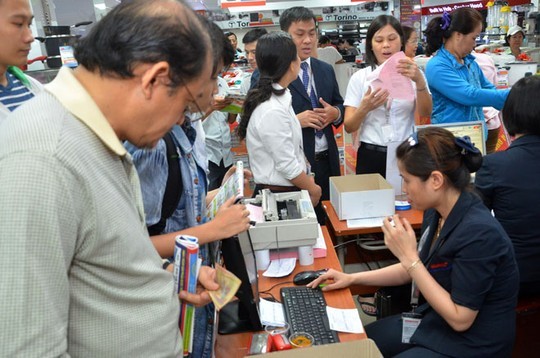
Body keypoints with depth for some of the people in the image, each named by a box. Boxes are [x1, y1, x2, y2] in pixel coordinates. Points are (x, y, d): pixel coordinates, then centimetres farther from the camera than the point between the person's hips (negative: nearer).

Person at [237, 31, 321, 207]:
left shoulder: (279, 99, 3)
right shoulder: (273, 111, -24)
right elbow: (287, 166, -21)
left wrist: (306, 179, 5)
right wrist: (313, 190, -7)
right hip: (279, 195, -8)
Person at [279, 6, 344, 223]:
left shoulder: (326, 70, 10)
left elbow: (340, 106, 17)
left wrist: (335, 113, -5)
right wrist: (295, 120, -23)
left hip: (327, 160, 6)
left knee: (327, 220, 17)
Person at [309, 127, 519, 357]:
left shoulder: (478, 232, -30)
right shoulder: (436, 212, -5)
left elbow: (459, 319, -25)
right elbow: (415, 270, 11)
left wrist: (408, 255, -27)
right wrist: (352, 278, 4)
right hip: (431, 320, 8)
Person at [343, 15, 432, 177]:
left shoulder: (413, 73, 4)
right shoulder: (359, 77, 1)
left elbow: (425, 112, -13)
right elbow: (349, 127, -4)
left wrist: (419, 81, -30)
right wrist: (364, 108, -24)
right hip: (371, 157, 0)